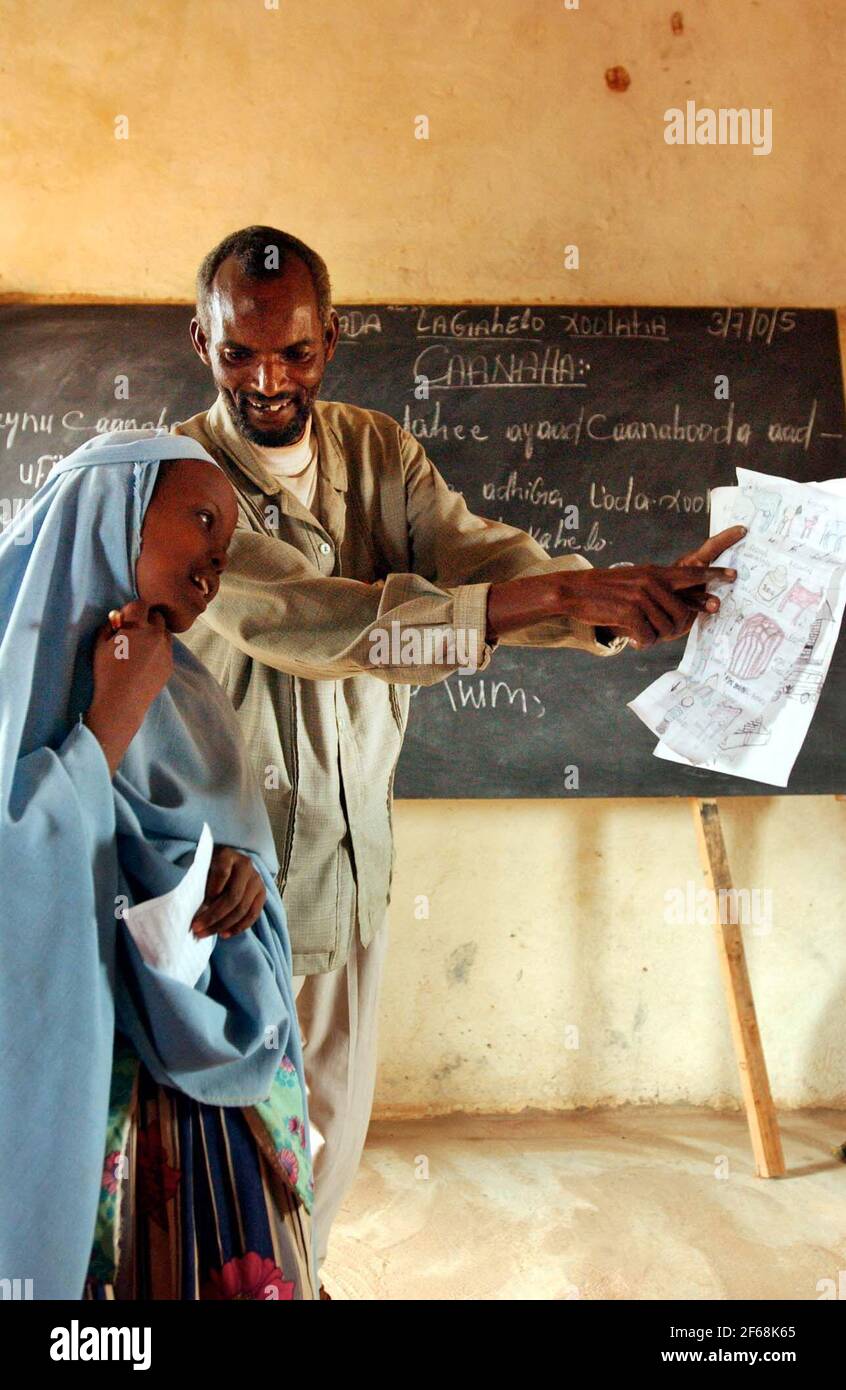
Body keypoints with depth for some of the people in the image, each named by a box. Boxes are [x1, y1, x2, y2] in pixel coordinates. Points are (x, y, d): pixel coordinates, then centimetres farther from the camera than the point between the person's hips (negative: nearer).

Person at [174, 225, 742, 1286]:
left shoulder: (379, 451, 1)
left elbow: (478, 555, -13)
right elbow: (316, 621, -32)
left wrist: (625, 596, -34)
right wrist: (556, 593, -38)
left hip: (355, 845, 5)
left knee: (334, 1114, 20)